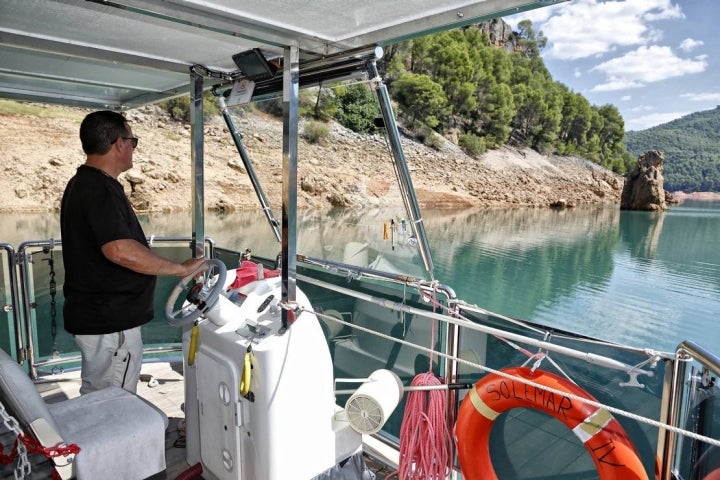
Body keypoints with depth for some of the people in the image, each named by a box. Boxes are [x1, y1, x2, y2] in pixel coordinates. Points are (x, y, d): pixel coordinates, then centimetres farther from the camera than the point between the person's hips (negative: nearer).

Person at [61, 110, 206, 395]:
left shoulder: (82, 183, 13)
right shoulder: (101, 189, -20)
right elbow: (120, 250, -34)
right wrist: (180, 269, -24)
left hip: (92, 316, 10)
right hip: (110, 323, -10)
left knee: (95, 403, 23)